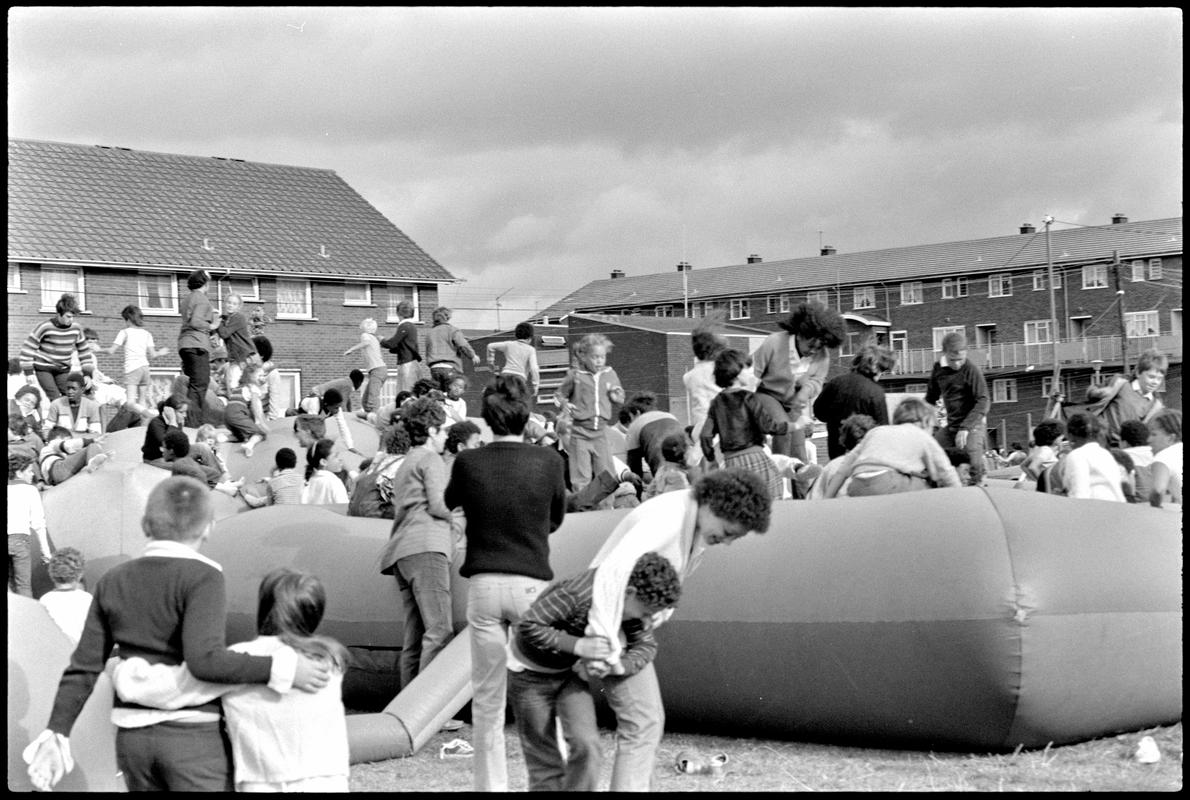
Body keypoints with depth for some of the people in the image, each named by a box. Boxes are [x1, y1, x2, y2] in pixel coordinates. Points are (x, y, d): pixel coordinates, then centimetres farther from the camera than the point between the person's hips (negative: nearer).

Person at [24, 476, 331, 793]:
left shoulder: (113, 581, 6)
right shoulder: (201, 577, -11)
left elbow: (84, 668, 6)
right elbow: (204, 658, -25)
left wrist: (56, 733, 11)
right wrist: (280, 669, -23)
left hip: (132, 736, 6)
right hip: (194, 734, -6)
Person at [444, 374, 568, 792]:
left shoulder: (468, 463, -6)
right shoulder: (548, 461, -8)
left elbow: (450, 502, 14)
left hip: (483, 584, 1)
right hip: (532, 582, -1)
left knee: (487, 696, 9)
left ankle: (490, 784, 14)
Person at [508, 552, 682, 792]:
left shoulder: (632, 603, -14)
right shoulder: (578, 594, -35)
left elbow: (646, 647, -5)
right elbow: (527, 627, -33)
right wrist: (578, 645, -39)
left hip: (571, 673, 5)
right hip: (530, 674, -5)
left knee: (587, 746, -15)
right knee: (544, 763, 2)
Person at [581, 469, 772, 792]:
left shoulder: (700, 524, 2)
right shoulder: (665, 519, -27)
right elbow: (612, 572, -39)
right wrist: (605, 645, -43)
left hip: (633, 620, 10)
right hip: (610, 614, -10)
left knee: (644, 719, 14)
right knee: (643, 720, -12)